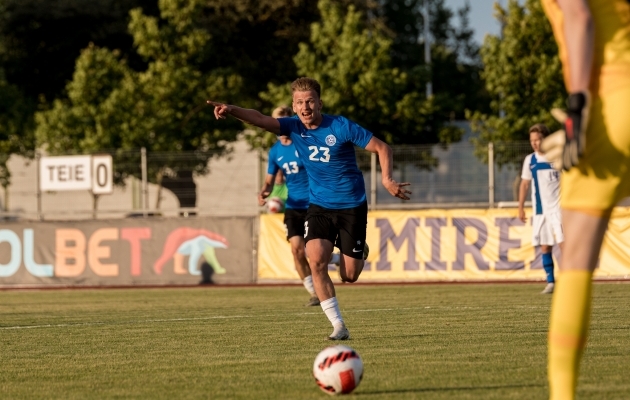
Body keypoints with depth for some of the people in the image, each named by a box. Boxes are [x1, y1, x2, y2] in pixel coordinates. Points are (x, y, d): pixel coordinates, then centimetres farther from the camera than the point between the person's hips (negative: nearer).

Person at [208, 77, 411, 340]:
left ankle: (359, 251, 38)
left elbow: (382, 148, -10)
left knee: (349, 276, 0)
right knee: (316, 260, -20)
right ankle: (338, 326, -13)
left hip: (352, 206, -3)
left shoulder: (341, 127, -16)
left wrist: (386, 179, -26)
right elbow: (261, 119, -24)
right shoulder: (294, 127, -7)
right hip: (319, 205, 3)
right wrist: (232, 111, -43)